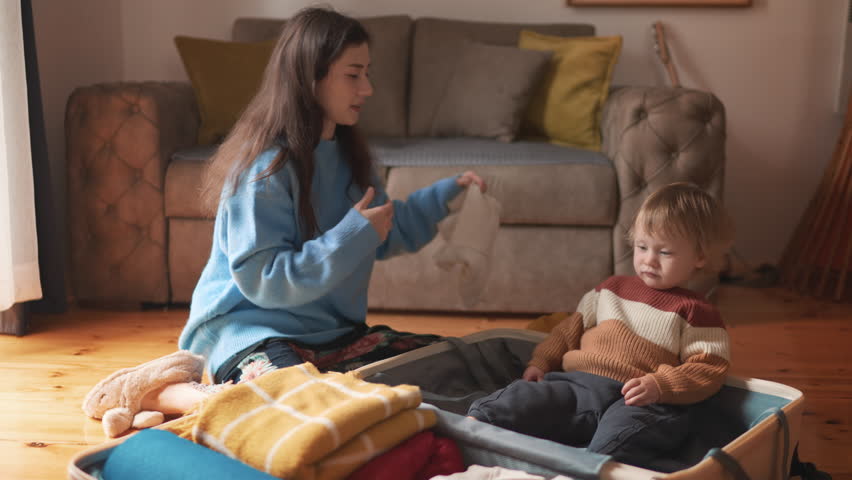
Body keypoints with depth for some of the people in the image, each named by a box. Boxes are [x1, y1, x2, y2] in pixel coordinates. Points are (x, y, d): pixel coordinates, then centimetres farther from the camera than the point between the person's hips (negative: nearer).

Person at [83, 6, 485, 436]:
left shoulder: (347, 155, 9)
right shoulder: (266, 168, -16)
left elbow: (385, 235, 19)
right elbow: (262, 280, -19)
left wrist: (446, 192, 8)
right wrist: (354, 235, -20)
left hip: (330, 329, 9)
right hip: (250, 324, -9)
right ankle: (158, 390, -6)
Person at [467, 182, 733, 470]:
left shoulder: (695, 312, 9)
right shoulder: (612, 289, 23)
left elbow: (709, 370, 2)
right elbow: (572, 327, 28)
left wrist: (658, 386, -13)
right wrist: (541, 362, 14)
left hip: (639, 403, -4)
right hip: (578, 384, 4)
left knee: (618, 438, -38)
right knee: (523, 397, -20)